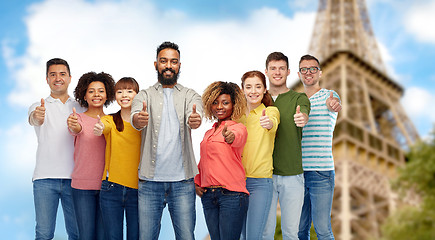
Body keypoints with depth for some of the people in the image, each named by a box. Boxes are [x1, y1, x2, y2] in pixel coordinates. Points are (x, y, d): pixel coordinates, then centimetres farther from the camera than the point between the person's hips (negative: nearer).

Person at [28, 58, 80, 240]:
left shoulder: (80, 108, 14)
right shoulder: (39, 107, 8)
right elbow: (33, 119, -14)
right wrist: (37, 117, -40)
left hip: (74, 177, 2)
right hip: (45, 177, -1)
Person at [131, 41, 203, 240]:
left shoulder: (190, 95, 10)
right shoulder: (144, 96, 9)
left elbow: (194, 117, -12)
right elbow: (135, 119, -12)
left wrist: (195, 120, -37)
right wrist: (139, 119, -37)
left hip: (182, 180, 0)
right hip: (150, 180, 0)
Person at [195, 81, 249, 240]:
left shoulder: (238, 127, -2)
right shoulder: (209, 133, 19)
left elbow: (238, 138, -27)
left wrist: (231, 137, -49)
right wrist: (196, 182, 13)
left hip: (232, 195, -6)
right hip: (208, 196, 6)